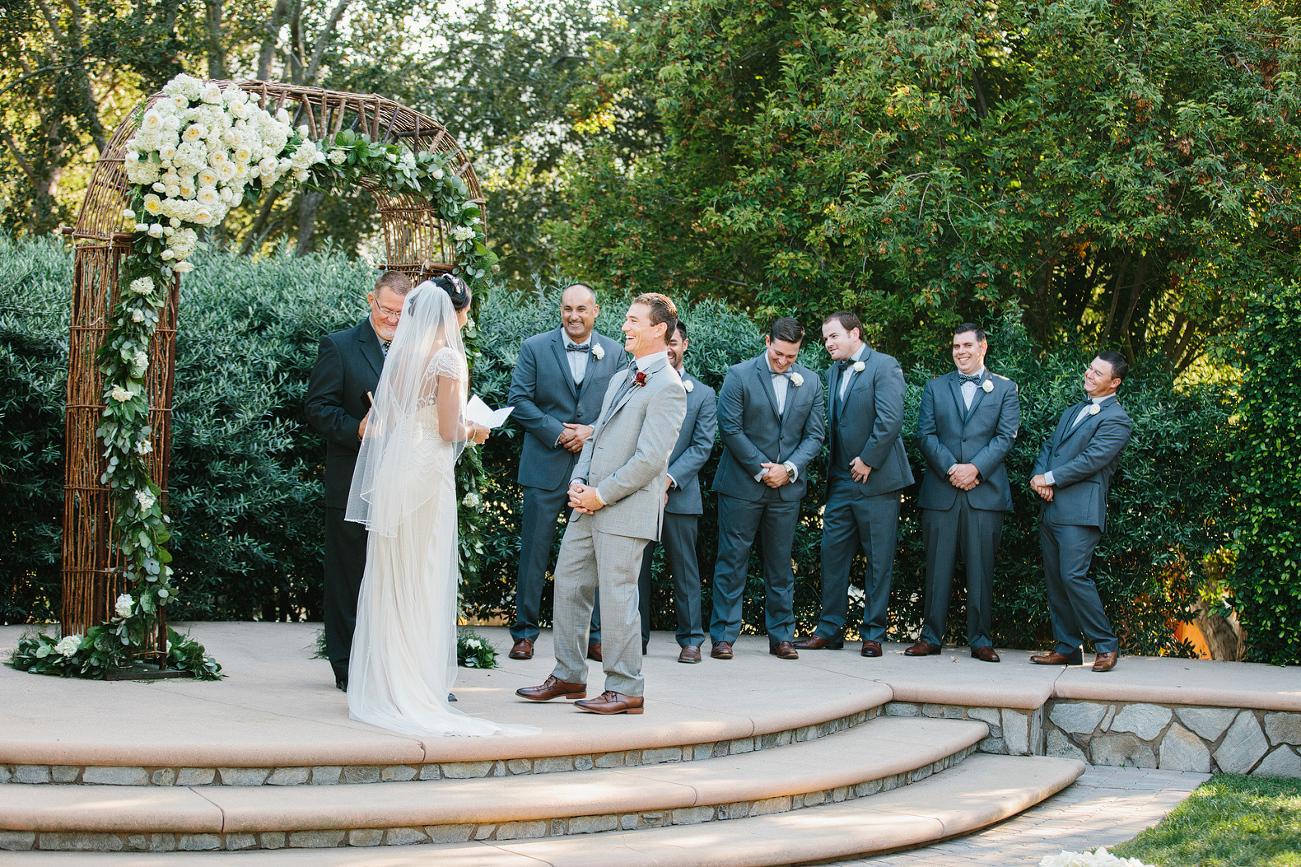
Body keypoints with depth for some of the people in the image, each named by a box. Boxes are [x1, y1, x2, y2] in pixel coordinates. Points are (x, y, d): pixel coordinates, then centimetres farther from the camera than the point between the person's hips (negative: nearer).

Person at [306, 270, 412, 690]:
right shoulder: (338, 347, -1)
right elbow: (318, 407, -6)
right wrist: (356, 428, -21)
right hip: (353, 481, -4)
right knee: (350, 576, 2)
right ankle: (348, 666, 10)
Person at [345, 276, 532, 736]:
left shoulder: (402, 352, 8)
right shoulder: (448, 358, -12)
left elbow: (390, 419, 13)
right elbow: (448, 430, -15)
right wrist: (472, 430, 7)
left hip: (393, 468, 7)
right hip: (427, 470, -7)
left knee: (391, 579, 11)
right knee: (423, 578, 1)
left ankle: (383, 684, 16)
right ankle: (416, 686, 5)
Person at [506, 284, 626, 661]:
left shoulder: (614, 353, 7)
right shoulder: (535, 347, 2)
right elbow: (518, 400, -3)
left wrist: (594, 432, -10)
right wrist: (558, 433, -12)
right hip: (545, 465, -1)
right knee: (534, 552, 1)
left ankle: (594, 635, 13)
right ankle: (525, 633, 11)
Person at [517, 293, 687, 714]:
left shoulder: (667, 387, -12)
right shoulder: (620, 379, 19)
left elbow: (649, 459, -19)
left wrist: (601, 495, -15)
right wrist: (578, 483, 4)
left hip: (627, 510, -9)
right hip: (590, 505, 9)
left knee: (616, 597, -5)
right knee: (568, 584, 12)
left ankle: (625, 690, 5)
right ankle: (568, 676, 22)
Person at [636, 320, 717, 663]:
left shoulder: (703, 394, 8)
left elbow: (702, 446, 0)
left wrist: (669, 479, -12)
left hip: (679, 494, -1)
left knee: (684, 568, 2)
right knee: (636, 566, 3)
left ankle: (691, 639, 10)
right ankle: (636, 636, 11)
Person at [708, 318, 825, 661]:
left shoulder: (810, 381, 7)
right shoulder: (739, 375, -5)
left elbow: (815, 433, 6)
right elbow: (731, 428, -8)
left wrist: (789, 469, -9)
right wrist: (762, 470, -11)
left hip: (787, 488, 3)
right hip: (742, 485, -3)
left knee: (781, 564, 9)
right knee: (732, 560, -1)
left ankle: (781, 636, 16)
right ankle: (723, 636, 3)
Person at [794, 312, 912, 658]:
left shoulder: (884, 366, -7)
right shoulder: (833, 372, 15)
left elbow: (890, 419, -16)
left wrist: (868, 460, -14)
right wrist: (832, 467, 6)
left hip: (876, 478, -7)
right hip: (841, 480, 7)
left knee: (878, 560, 0)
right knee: (833, 553, 6)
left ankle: (873, 635, 6)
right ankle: (830, 630, 13)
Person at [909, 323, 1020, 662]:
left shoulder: (1005, 389, 10)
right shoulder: (935, 387, 14)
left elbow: (1006, 436, 0)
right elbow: (925, 434, 5)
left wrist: (975, 468, -12)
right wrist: (951, 468, -10)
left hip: (985, 491, -1)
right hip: (940, 491, 1)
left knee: (981, 568, 0)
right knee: (937, 567, 2)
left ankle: (980, 640, 7)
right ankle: (931, 637, 9)